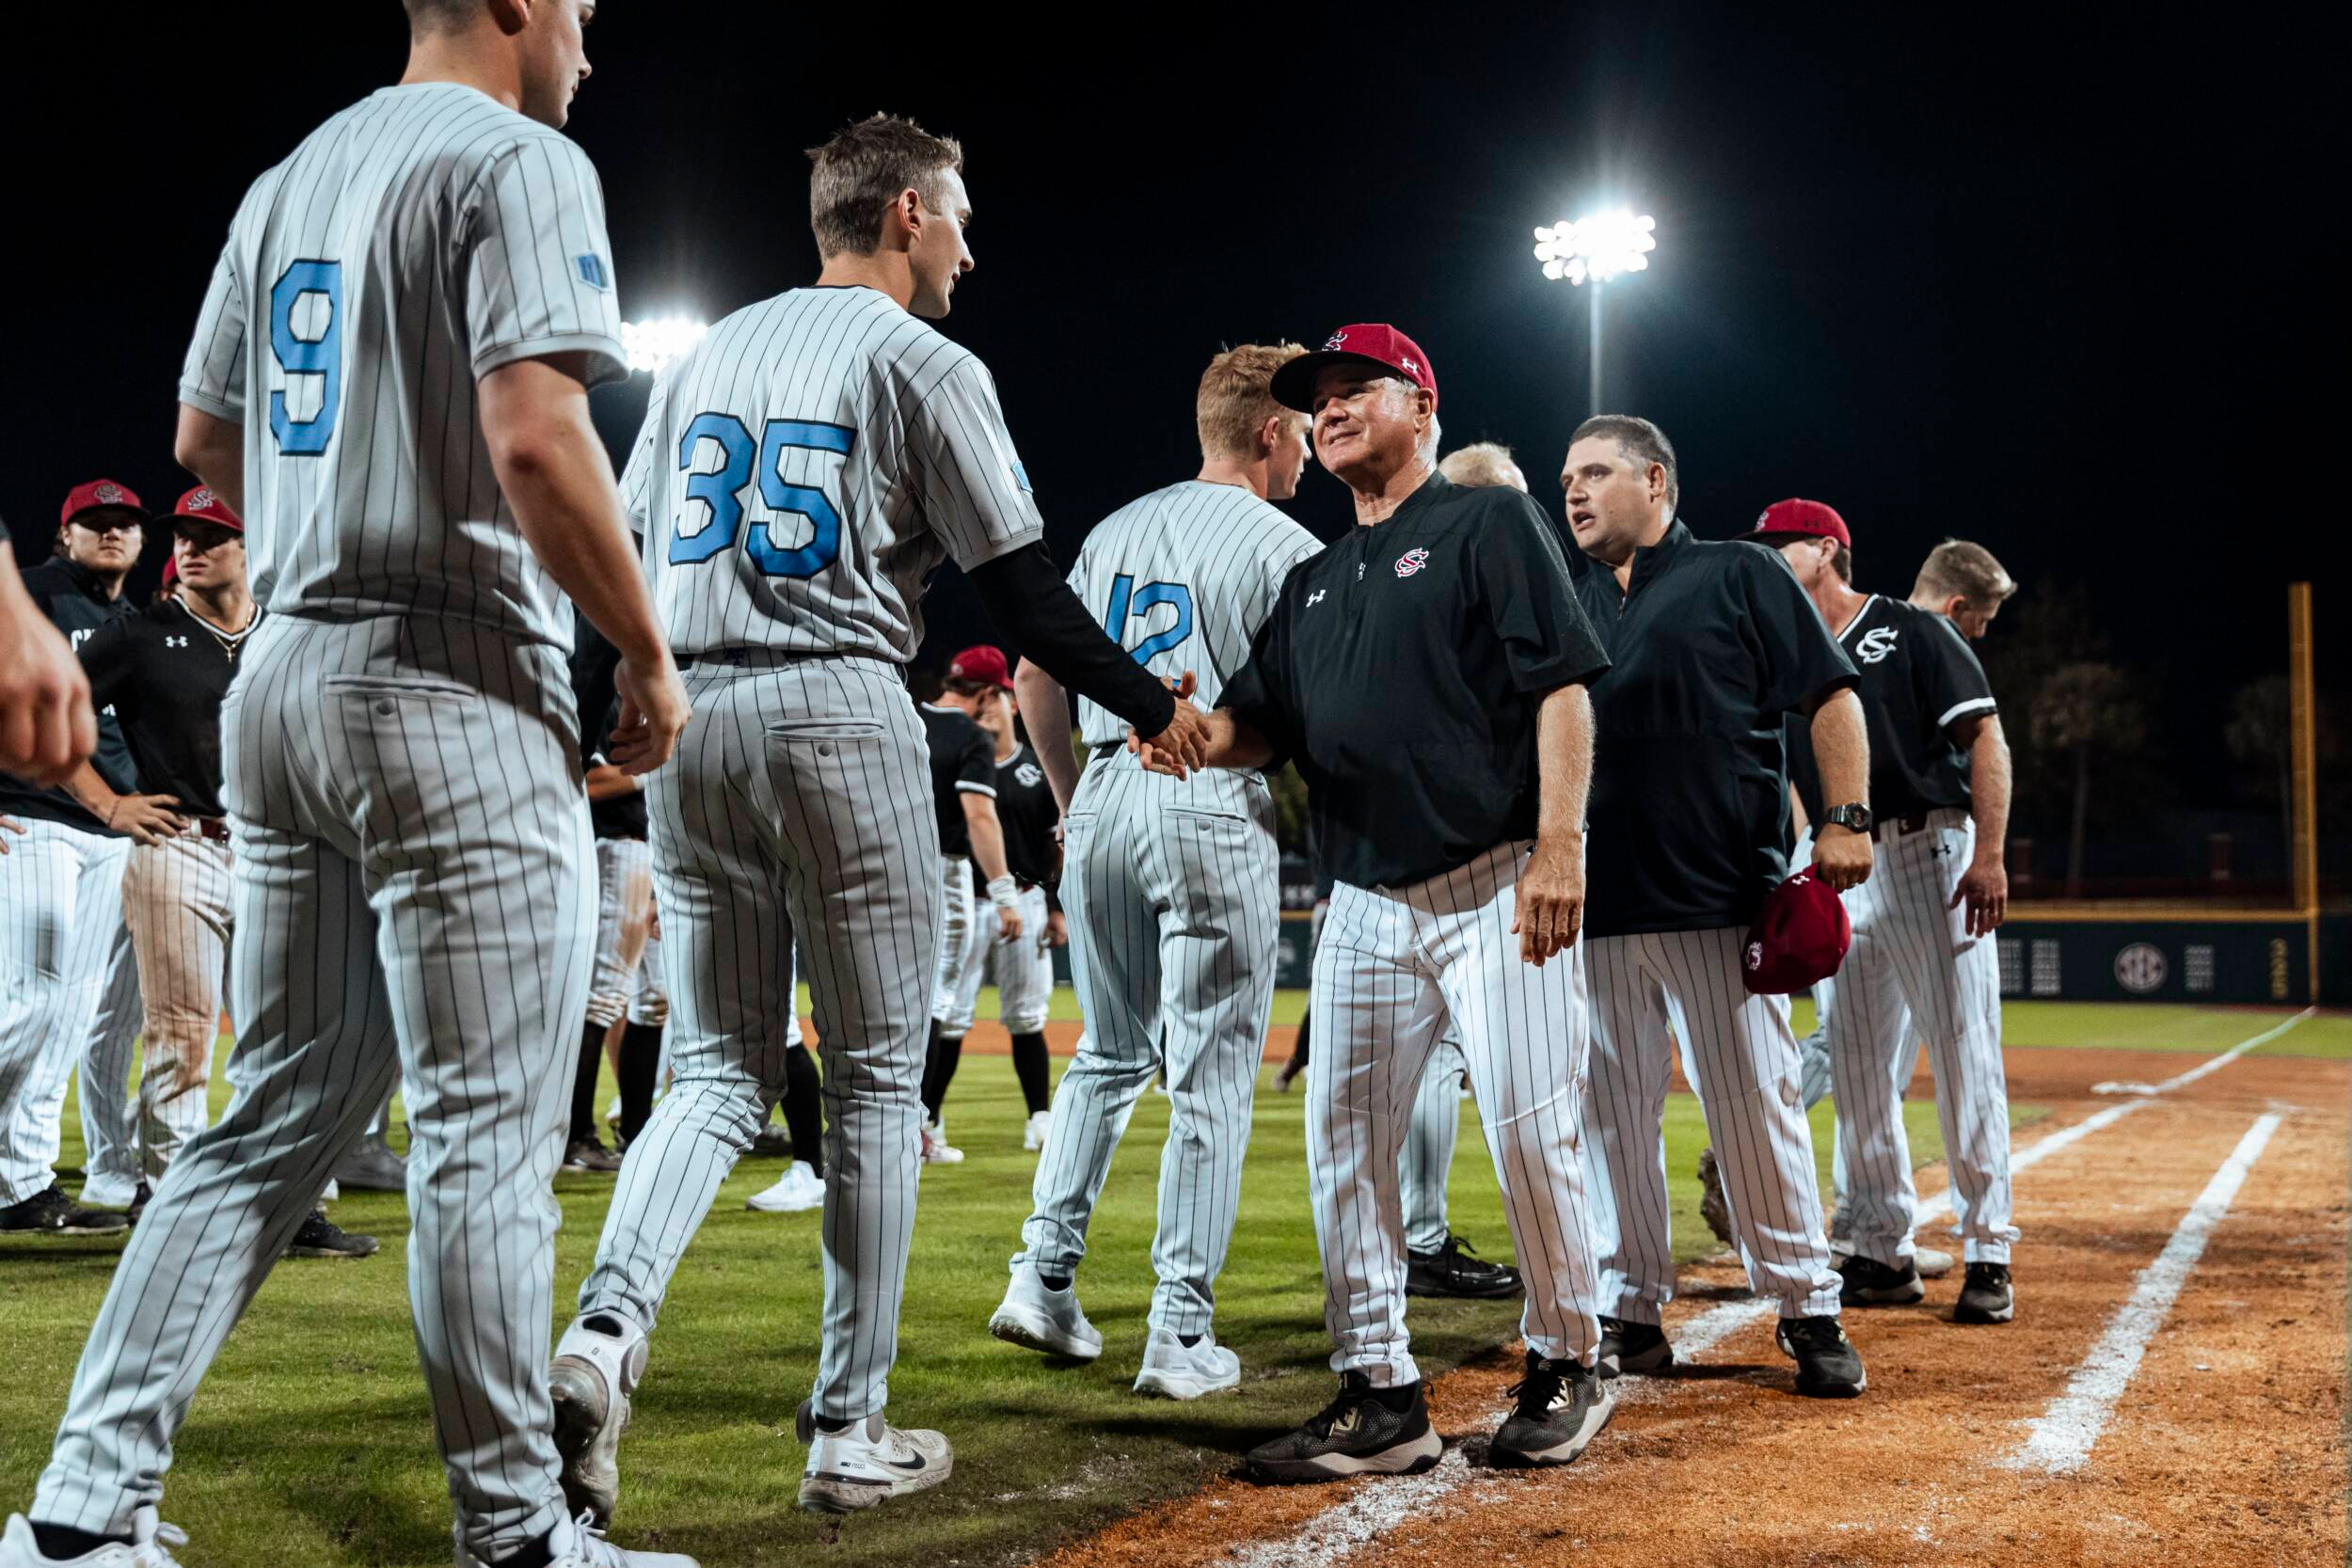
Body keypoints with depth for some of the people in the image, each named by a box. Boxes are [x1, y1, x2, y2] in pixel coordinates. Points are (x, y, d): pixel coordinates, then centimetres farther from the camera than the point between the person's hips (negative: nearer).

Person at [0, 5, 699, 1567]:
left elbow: (205, 439, 23)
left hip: (280, 678, 8)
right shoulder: (518, 159, -7)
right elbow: (536, 435, -19)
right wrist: (650, 655, -10)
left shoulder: (288, 183, 18)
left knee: (279, 1115, 12)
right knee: (486, 1132, -3)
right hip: (455, 693, -8)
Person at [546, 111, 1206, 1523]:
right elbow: (1025, 595, -3)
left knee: (722, 1074, 10)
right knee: (878, 1082, 4)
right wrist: (1153, 709, 8)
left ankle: (606, 1329, -14)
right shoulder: (924, 364, -1)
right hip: (840, 718, -5)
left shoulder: (704, 357, 17)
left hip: (685, 718, 5)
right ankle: (851, 1432, 7)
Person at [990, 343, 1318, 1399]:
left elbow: (1037, 678, 16)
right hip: (1216, 805, -6)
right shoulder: (1284, 547, -3)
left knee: (1108, 1055, 18)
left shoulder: (1112, 532, 15)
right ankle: (1181, 1336, -1)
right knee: (1211, 1075, -1)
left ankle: (1043, 1276, 11)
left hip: (1103, 799, 6)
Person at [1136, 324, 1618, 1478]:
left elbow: (1563, 687, -9)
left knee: (1529, 1129, -7)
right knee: (1342, 1144, 2)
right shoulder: (1314, 580, 21)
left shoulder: (1489, 524, 1)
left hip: (1495, 891, -7)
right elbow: (1263, 724, 16)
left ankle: (1565, 1369, 12)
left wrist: (1560, 847, -20)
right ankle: (1381, 1396, 10)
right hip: (1365, 904, 7)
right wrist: (1202, 736, -9)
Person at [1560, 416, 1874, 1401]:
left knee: (1756, 1101, -4)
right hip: (1596, 903, 5)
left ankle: (1807, 1310, 5)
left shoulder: (1739, 578, 5)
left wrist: (1846, 818, -12)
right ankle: (1629, 1312, 13)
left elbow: (1831, 694, 0)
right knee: (1609, 1113, 5)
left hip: (1722, 900, -4)